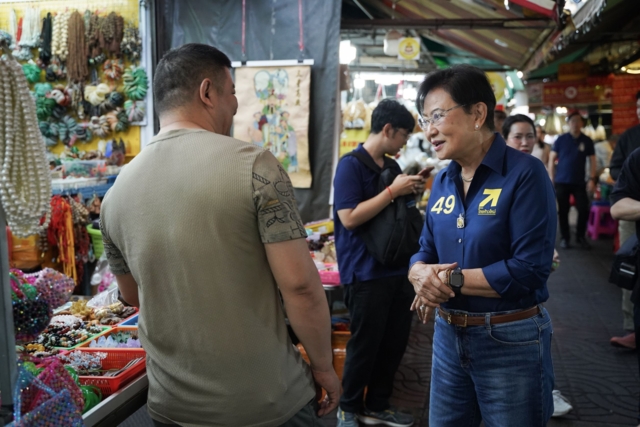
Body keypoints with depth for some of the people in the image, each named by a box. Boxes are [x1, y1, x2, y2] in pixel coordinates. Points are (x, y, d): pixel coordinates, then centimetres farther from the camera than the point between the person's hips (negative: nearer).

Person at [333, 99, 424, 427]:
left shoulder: (392, 166, 12)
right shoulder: (350, 165, -12)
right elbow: (349, 218, -22)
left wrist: (410, 193, 4)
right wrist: (393, 191, -20)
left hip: (397, 268, 8)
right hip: (366, 272, -8)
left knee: (395, 341, 13)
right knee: (365, 344, 3)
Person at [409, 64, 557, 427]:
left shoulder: (525, 173, -15)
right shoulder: (443, 182, 5)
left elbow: (530, 269, -22)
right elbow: (425, 252, 8)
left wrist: (450, 279, -18)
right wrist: (423, 274, -15)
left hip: (511, 342, -6)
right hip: (448, 336, 6)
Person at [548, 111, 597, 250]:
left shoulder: (587, 141, 3)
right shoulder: (561, 139, -1)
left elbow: (592, 160, 6)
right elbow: (552, 159, 1)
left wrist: (592, 179, -3)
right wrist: (552, 179, -4)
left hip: (579, 182, 1)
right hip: (562, 181, -1)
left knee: (584, 209, -2)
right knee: (563, 211, 5)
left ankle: (580, 236, 16)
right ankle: (565, 238, 16)